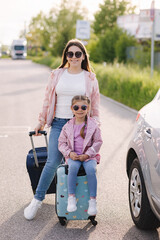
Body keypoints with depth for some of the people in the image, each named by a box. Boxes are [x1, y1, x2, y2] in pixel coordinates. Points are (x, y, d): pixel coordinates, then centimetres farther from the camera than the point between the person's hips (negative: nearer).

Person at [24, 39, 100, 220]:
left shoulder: (90, 78, 7)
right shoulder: (56, 75, 9)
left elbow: (95, 105, 10)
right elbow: (48, 100, 13)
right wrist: (41, 122, 13)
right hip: (59, 123, 0)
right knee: (53, 162, -9)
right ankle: (37, 200, 3)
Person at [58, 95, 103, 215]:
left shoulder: (93, 125, 1)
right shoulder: (68, 126, 5)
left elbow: (98, 142, 2)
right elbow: (62, 143, 9)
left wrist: (87, 154, -10)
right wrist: (69, 153, -10)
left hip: (89, 155, -1)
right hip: (73, 156, 1)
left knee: (91, 169, -31)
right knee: (73, 167, -33)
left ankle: (93, 200, -21)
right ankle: (71, 197, -23)